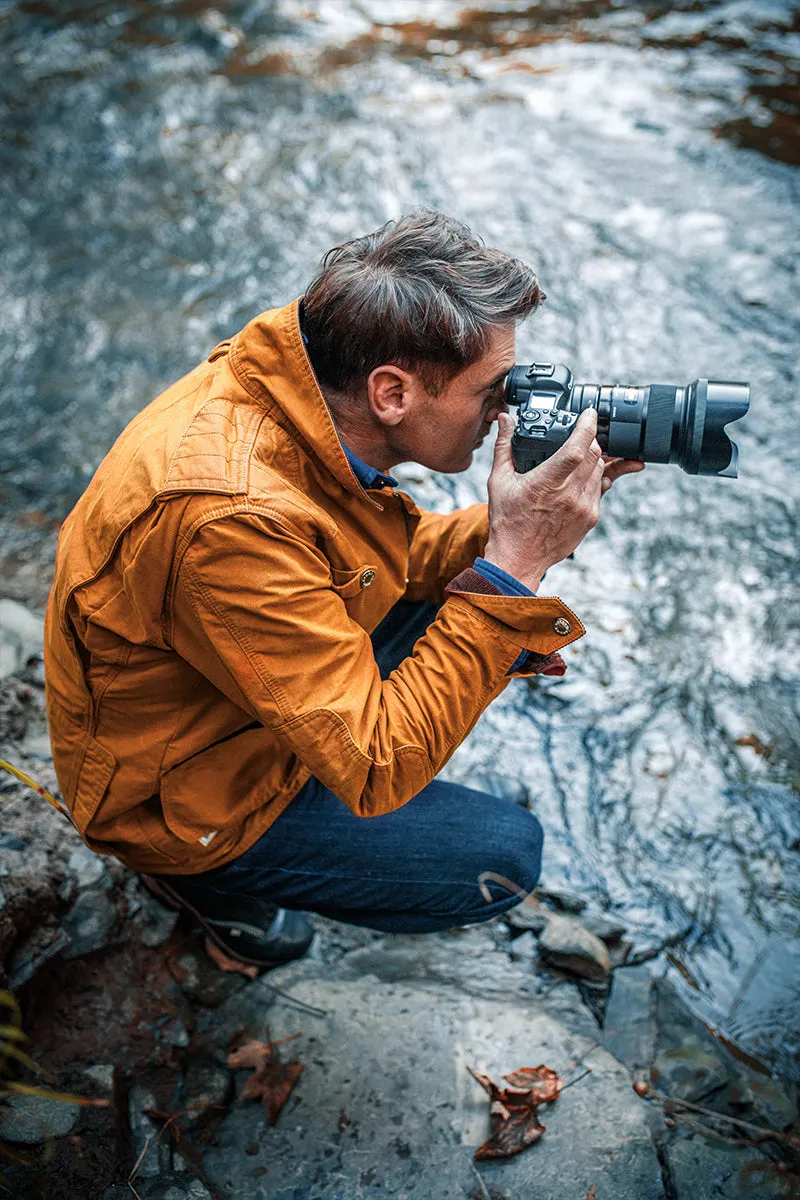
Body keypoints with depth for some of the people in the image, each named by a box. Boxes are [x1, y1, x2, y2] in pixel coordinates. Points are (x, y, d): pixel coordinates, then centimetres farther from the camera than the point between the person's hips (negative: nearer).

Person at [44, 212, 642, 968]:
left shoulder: (288, 376, -15)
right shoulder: (233, 519, -40)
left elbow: (395, 551, 2)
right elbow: (376, 769, -35)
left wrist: (505, 532, -16)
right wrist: (513, 565, -36)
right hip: (187, 789, -7)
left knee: (472, 578, 4)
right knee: (504, 856, -8)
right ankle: (206, 873, 9)